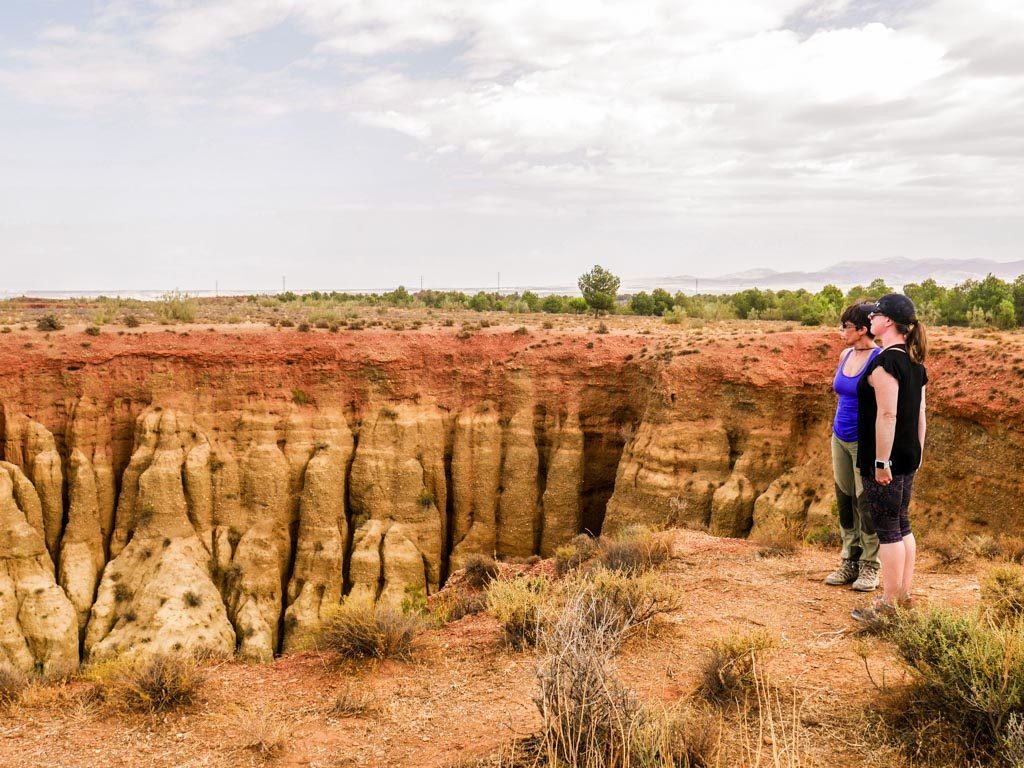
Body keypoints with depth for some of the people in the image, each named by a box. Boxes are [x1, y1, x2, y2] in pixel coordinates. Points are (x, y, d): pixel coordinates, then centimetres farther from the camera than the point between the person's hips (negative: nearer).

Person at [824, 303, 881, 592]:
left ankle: (870, 568, 16)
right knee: (845, 503, 13)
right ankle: (849, 563, 25)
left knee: (866, 505, 2)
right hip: (841, 439, 7)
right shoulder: (845, 355, 6)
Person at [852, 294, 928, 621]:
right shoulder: (914, 362, 10)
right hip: (909, 457, 9)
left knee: (888, 531, -1)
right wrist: (918, 453, 19)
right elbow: (920, 412, 13)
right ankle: (904, 595, 26)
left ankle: (889, 603, 7)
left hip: (886, 459, -9)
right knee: (902, 526, 16)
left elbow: (887, 414, -23)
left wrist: (882, 462, -21)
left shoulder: (885, 361, -19)